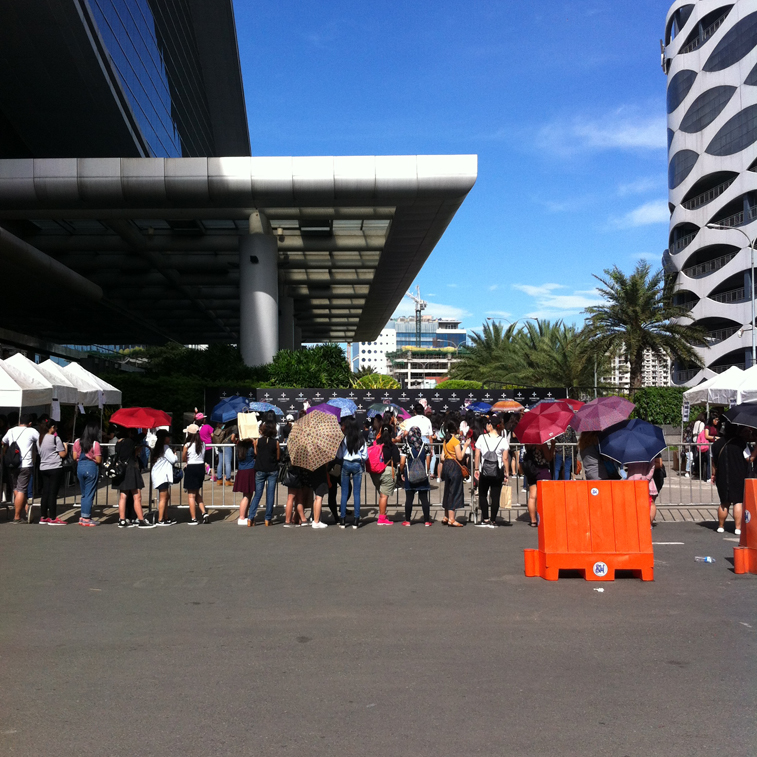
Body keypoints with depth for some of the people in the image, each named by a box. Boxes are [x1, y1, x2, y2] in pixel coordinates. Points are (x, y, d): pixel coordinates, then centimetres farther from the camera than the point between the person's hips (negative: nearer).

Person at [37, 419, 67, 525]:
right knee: (53, 493, -5)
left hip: (43, 468, 7)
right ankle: (52, 519, -3)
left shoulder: (40, 439, 13)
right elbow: (62, 454, -10)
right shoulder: (55, 438, -9)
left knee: (45, 492, 11)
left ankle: (43, 517, 14)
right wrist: (65, 446, 9)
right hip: (55, 468, -7)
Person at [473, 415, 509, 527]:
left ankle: (485, 520, 5)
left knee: (482, 495, 13)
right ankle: (493, 521, 7)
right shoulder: (503, 441, -2)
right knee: (495, 496, 5)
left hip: (484, 471, 0)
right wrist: (506, 473, 3)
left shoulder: (481, 438, -2)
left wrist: (476, 469, 9)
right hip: (498, 472, 0)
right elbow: (505, 459, -4)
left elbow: (477, 456, -1)